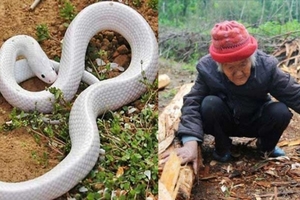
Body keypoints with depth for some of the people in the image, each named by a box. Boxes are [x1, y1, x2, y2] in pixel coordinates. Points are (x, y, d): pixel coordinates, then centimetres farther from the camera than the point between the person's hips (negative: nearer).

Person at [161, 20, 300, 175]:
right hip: (225, 123, -1)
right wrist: (190, 142, -45)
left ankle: (266, 146, 4)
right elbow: (192, 102, -30)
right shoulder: (208, 68, -26)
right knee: (210, 104, -32)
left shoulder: (266, 66, -24)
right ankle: (222, 148, -5)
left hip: (256, 122, 1)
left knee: (281, 112, -28)